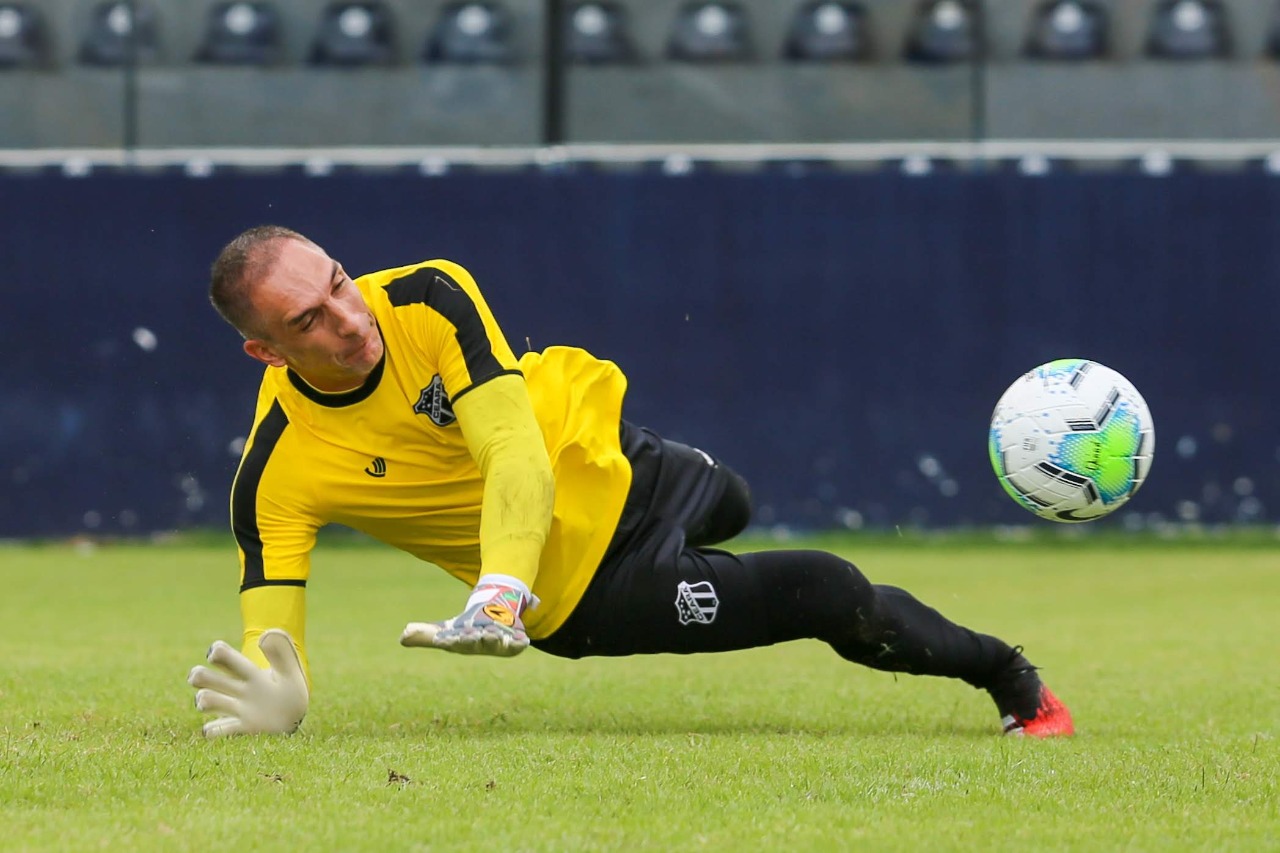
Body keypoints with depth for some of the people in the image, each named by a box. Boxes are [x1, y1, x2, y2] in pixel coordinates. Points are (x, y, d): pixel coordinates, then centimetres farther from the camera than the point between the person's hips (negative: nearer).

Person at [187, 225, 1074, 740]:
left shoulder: (429, 297, -28)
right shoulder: (278, 478, -32)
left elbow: (518, 458, -36)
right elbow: (274, 638, -31)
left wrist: (496, 600, -53)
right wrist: (271, 702, -56)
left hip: (593, 432, 3)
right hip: (588, 587, -3)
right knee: (829, 596, -6)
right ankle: (1000, 670, 21)